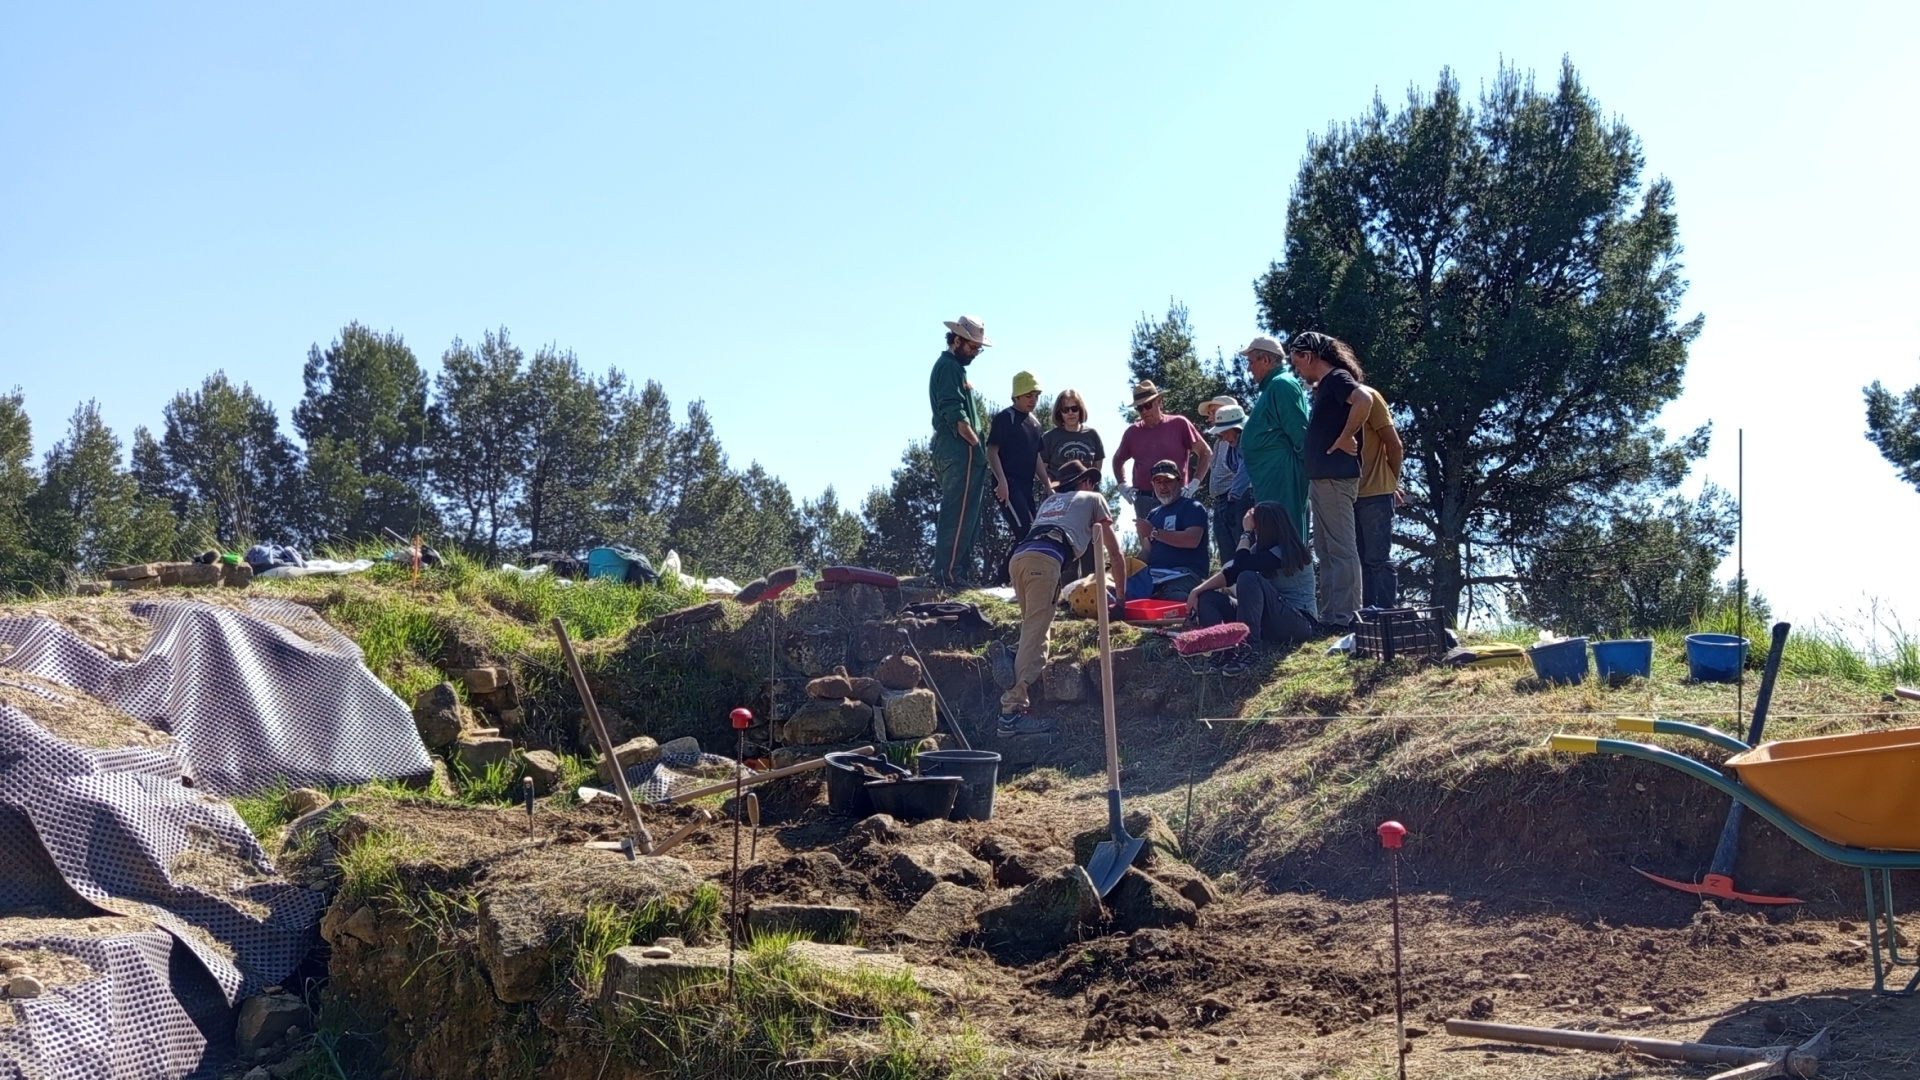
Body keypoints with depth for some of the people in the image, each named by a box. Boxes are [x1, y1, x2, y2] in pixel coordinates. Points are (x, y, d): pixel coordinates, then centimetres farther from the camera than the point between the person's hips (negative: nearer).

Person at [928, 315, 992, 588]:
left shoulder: (951, 367, 24)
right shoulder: (949, 366, -8)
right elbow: (956, 416, -18)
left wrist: (976, 447, 16)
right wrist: (977, 444, -12)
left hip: (950, 451, 10)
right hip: (961, 451, -10)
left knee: (955, 515, 10)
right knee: (959, 515, -11)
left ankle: (947, 572, 11)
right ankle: (949, 573, -13)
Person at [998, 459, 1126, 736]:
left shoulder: (1050, 500, 38)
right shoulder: (1092, 498, 26)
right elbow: (1115, 554, 28)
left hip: (1017, 556, 6)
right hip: (1045, 560, -6)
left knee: (1035, 631, 16)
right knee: (1035, 636, -12)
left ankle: (1019, 697, 4)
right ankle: (1012, 709, -22)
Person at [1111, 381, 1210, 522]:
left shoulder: (1179, 424, 0)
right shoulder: (1133, 432, 10)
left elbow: (1205, 453, 3)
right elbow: (1118, 460, 28)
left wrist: (1194, 483, -6)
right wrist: (1123, 484, 13)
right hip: (1144, 500, 3)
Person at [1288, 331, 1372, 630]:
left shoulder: (1337, 378, -9)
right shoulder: (1323, 385, 20)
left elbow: (1364, 400, -29)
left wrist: (1345, 439, -21)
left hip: (1335, 478, -11)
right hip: (1321, 479, 11)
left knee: (1341, 549, -9)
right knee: (1325, 551, 12)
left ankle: (1345, 618, -9)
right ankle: (1329, 617, 15)